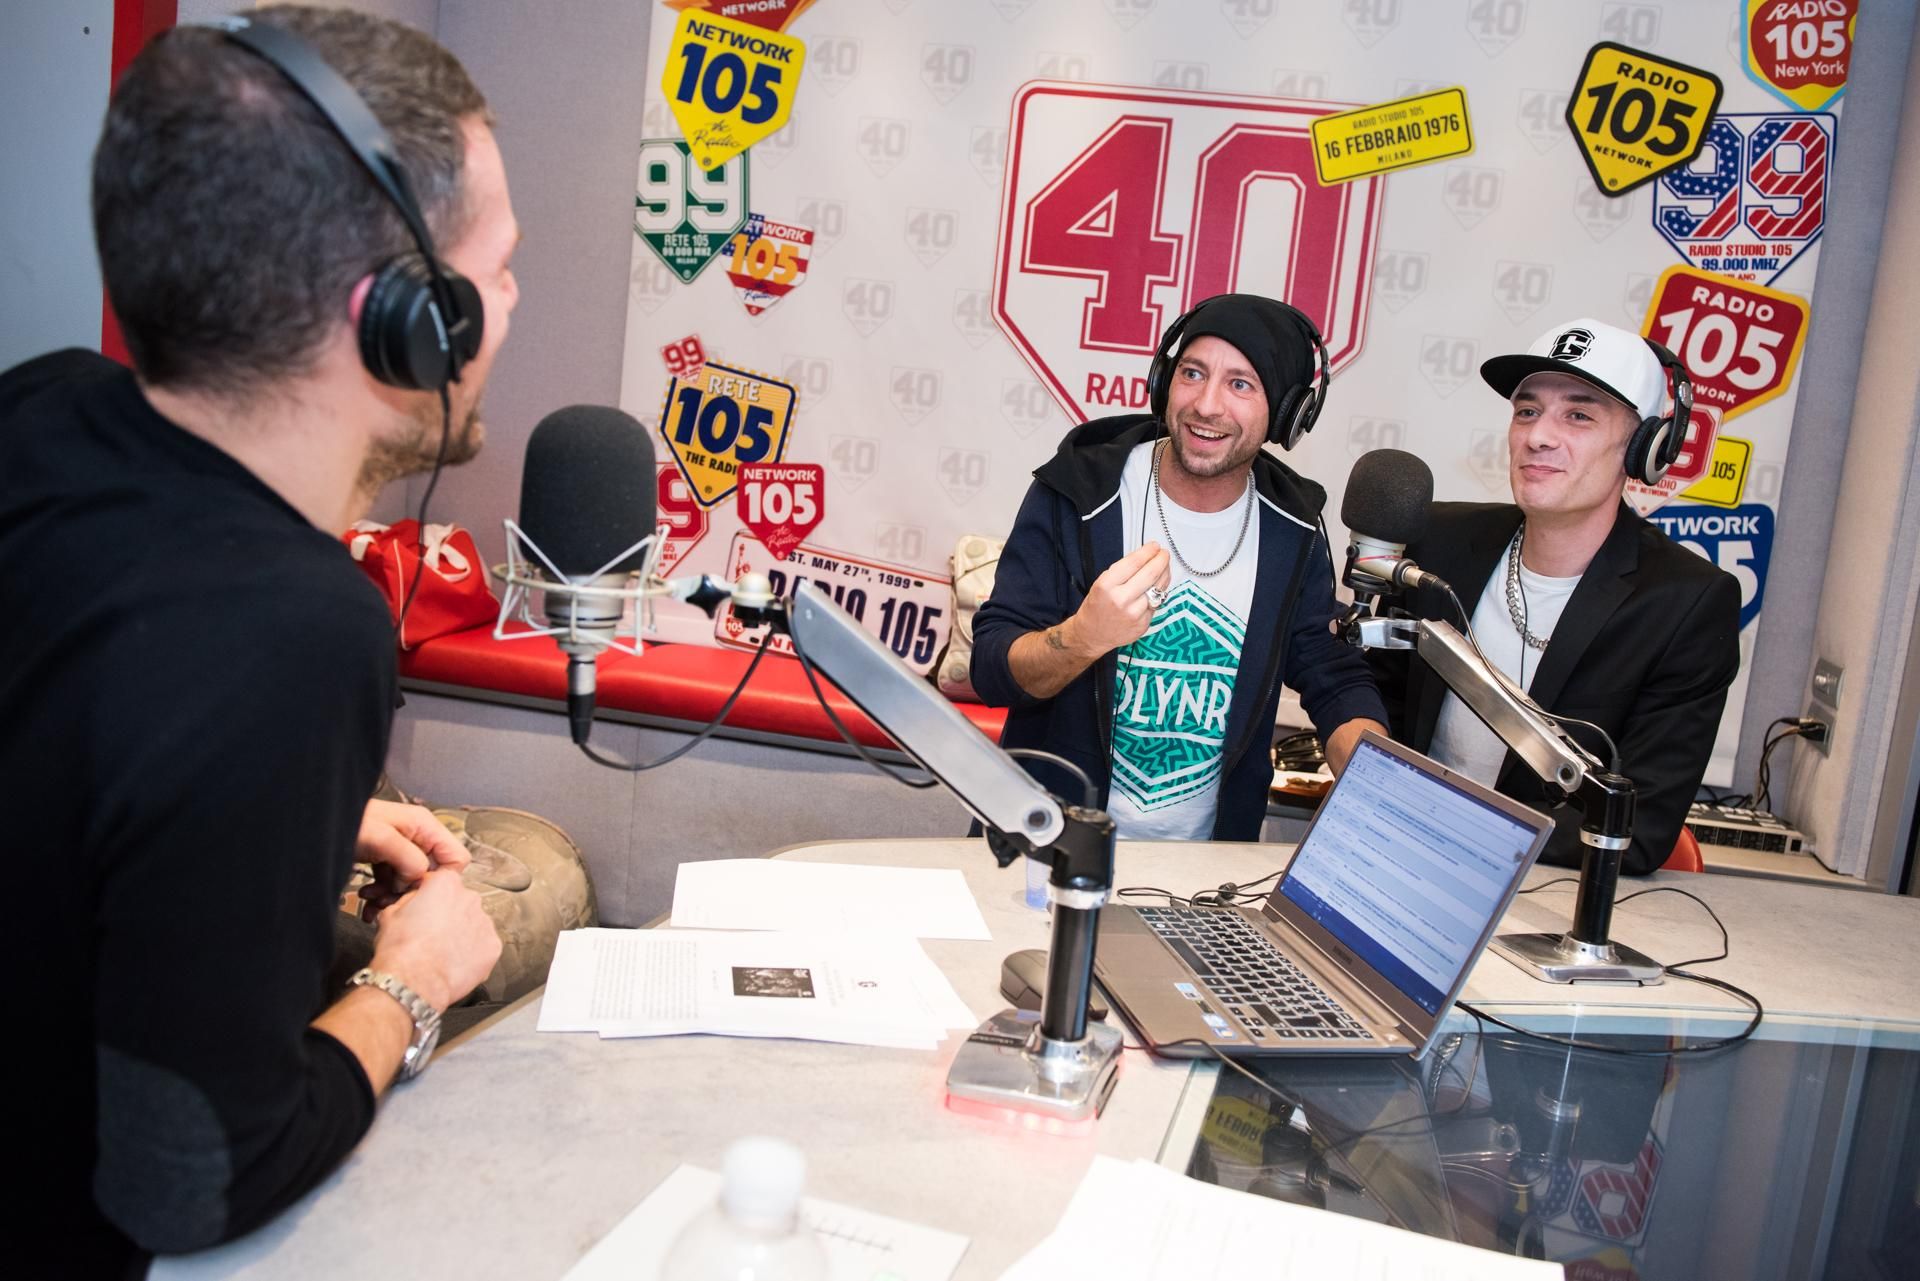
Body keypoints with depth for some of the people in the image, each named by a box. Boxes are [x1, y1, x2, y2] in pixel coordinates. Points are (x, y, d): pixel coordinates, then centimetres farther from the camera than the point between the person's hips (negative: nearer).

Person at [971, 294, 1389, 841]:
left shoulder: (1292, 530, 2)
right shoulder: (1077, 494, -7)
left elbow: (1335, 682, 10)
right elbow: (990, 671, -10)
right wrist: (1083, 637, -32)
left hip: (1209, 849, 3)